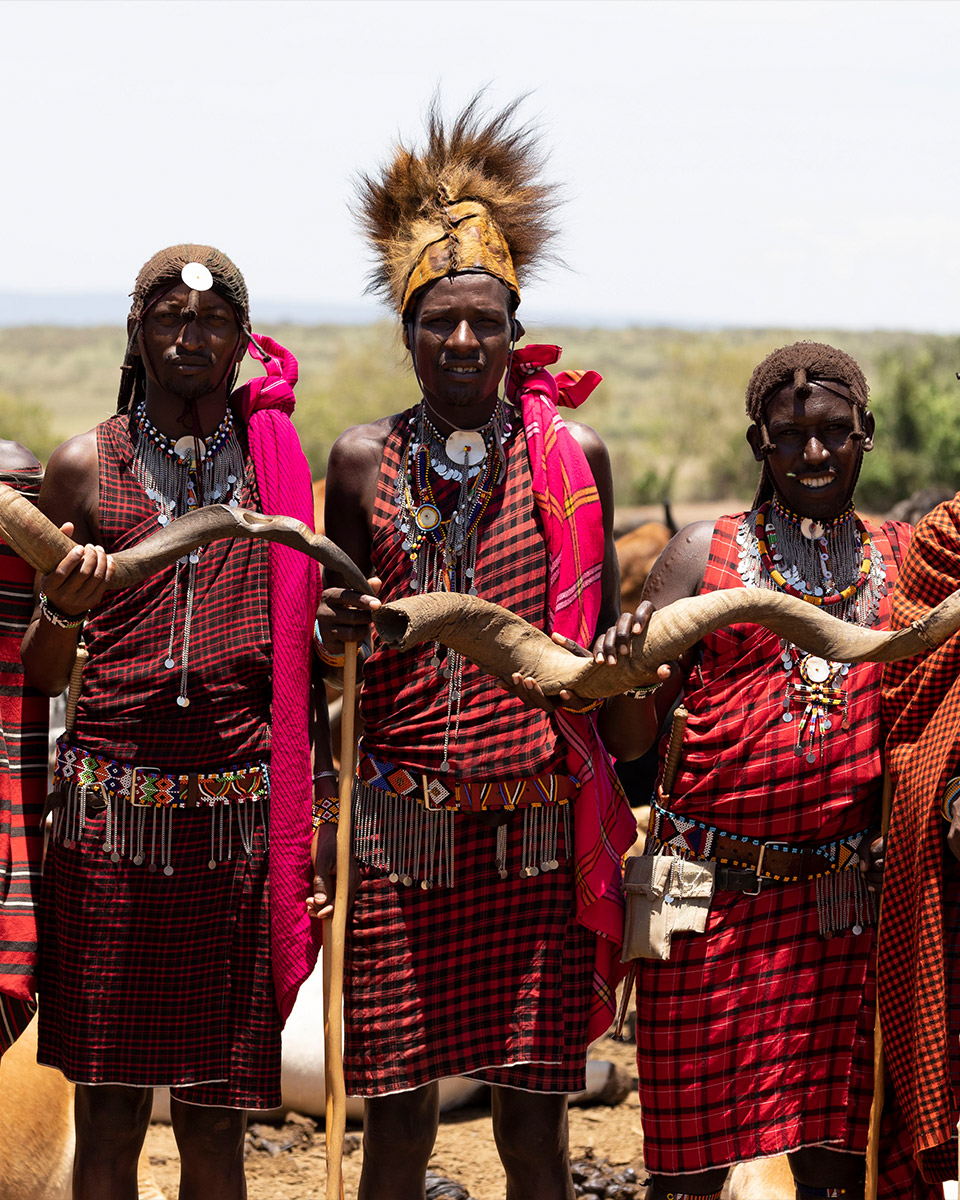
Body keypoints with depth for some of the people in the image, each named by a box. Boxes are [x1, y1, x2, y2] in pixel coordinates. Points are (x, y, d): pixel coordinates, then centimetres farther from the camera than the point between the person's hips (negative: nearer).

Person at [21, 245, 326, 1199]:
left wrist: (314, 818, 4)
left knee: (214, 1118, 2)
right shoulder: (85, 467, 5)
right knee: (107, 1109, 2)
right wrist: (62, 608, -14)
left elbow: (305, 647, 12)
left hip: (239, 812, 1)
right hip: (109, 807, 0)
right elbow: (41, 678, 8)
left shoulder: (279, 459, 8)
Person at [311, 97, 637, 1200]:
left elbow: (600, 648, 11)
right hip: (401, 830, 1)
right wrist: (335, 631, -8)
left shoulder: (571, 456, 4)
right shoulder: (364, 460, 6)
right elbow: (329, 648, 14)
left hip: (539, 829, 0)